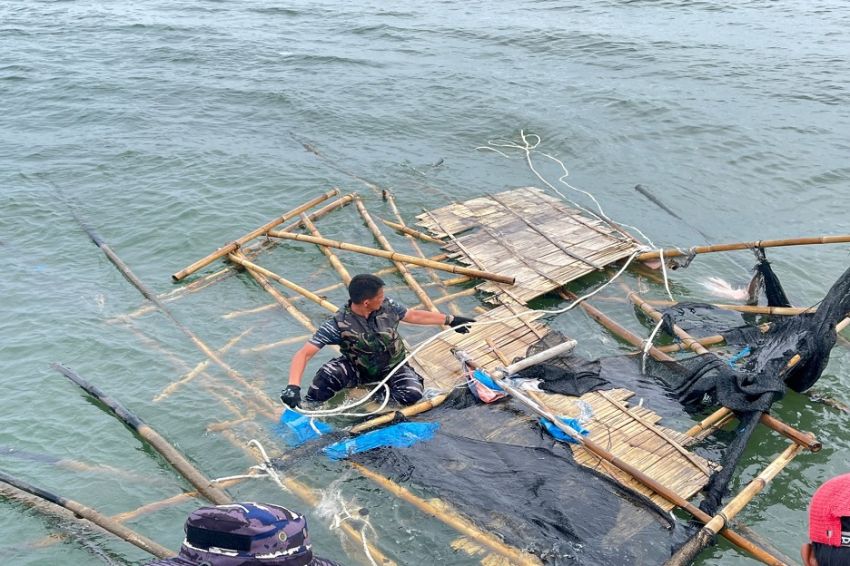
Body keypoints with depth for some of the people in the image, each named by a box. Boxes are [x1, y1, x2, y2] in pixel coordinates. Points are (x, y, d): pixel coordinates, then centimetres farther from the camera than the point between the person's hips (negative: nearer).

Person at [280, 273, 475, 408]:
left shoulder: (387, 306, -16)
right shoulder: (339, 324, -27)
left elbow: (415, 315, 3)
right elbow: (304, 353, -31)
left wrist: (450, 320, 9)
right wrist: (293, 386, -46)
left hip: (392, 368, 3)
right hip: (357, 369, -3)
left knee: (412, 394, -28)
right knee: (326, 376, -33)